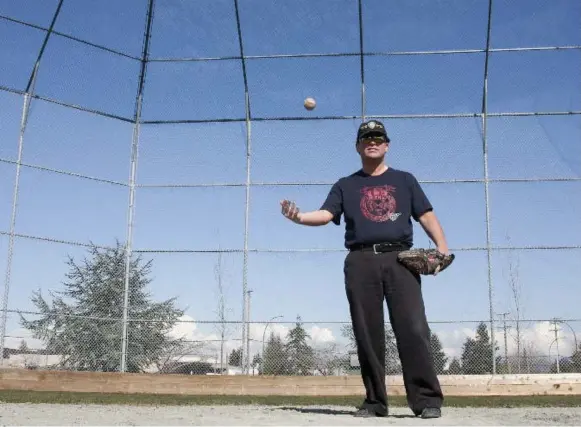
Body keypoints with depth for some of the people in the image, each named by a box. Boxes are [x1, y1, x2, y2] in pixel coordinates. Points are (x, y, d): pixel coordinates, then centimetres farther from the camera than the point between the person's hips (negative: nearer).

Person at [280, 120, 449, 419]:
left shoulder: (404, 180, 20)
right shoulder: (345, 185, 20)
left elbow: (426, 215, 12)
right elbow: (326, 214, 4)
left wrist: (441, 246, -5)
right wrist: (299, 217, -17)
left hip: (400, 258, -1)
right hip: (361, 261, 1)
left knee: (413, 328, -12)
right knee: (367, 334, -1)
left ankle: (427, 400, -9)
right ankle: (375, 401, 6)